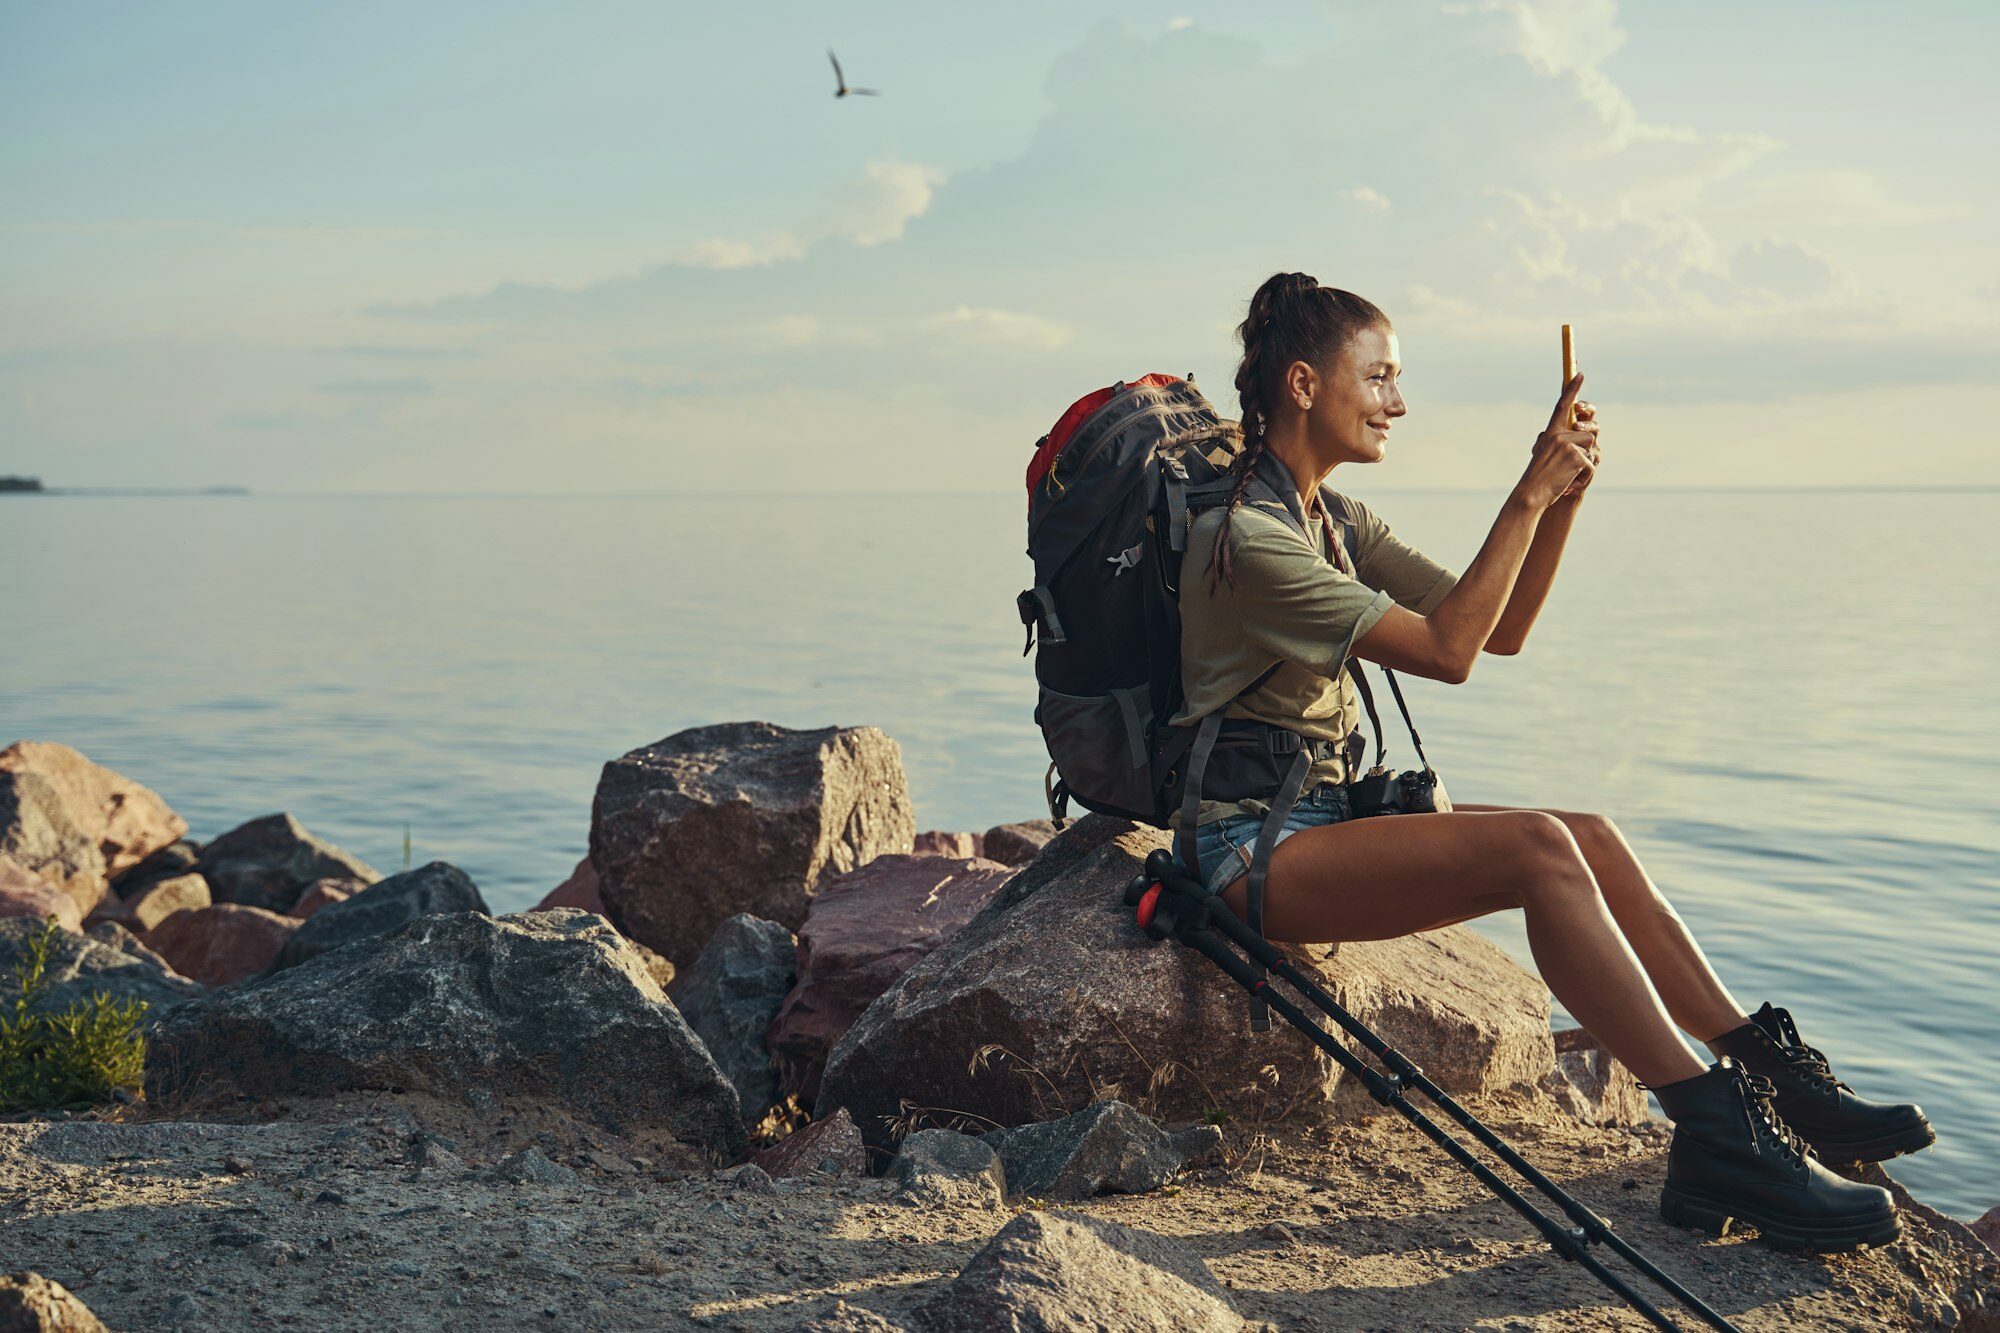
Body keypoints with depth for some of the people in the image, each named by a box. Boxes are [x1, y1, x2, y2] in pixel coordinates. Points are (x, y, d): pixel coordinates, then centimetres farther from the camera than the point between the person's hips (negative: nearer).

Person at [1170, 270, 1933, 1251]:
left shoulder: (1335, 520, 15)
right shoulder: (1239, 536, -16)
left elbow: (1501, 631, 11)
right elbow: (1446, 650, -19)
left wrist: (1565, 497, -1)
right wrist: (1529, 495, -16)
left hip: (1326, 810, 9)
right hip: (1257, 844, -9)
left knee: (1588, 839, -7)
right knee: (1538, 848, -26)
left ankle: (1770, 1075, -4)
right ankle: (1716, 1142, -26)